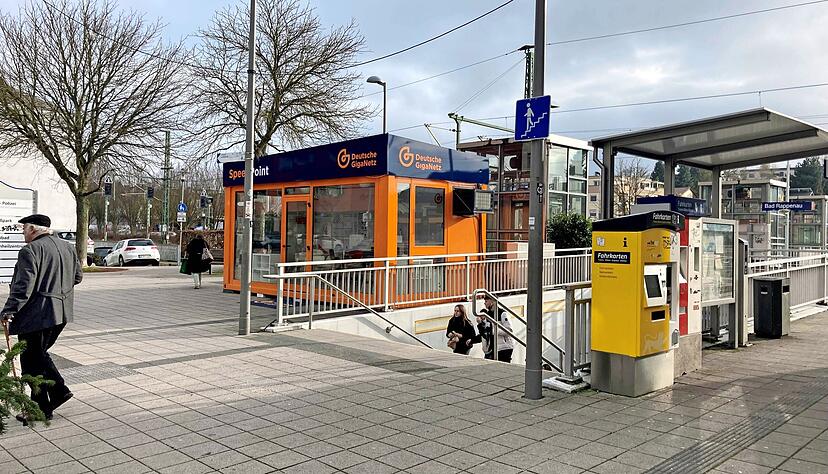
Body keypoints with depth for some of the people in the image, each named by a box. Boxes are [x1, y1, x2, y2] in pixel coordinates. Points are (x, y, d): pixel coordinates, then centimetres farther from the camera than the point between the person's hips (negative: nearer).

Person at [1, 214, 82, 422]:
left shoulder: (30, 251, -14)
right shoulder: (68, 247, 9)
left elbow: (24, 286, -21)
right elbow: (78, 276, 17)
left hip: (36, 315, -8)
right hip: (61, 313, 8)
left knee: (32, 361, 4)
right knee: (39, 354, 23)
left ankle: (41, 409, 10)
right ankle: (59, 390, 15)